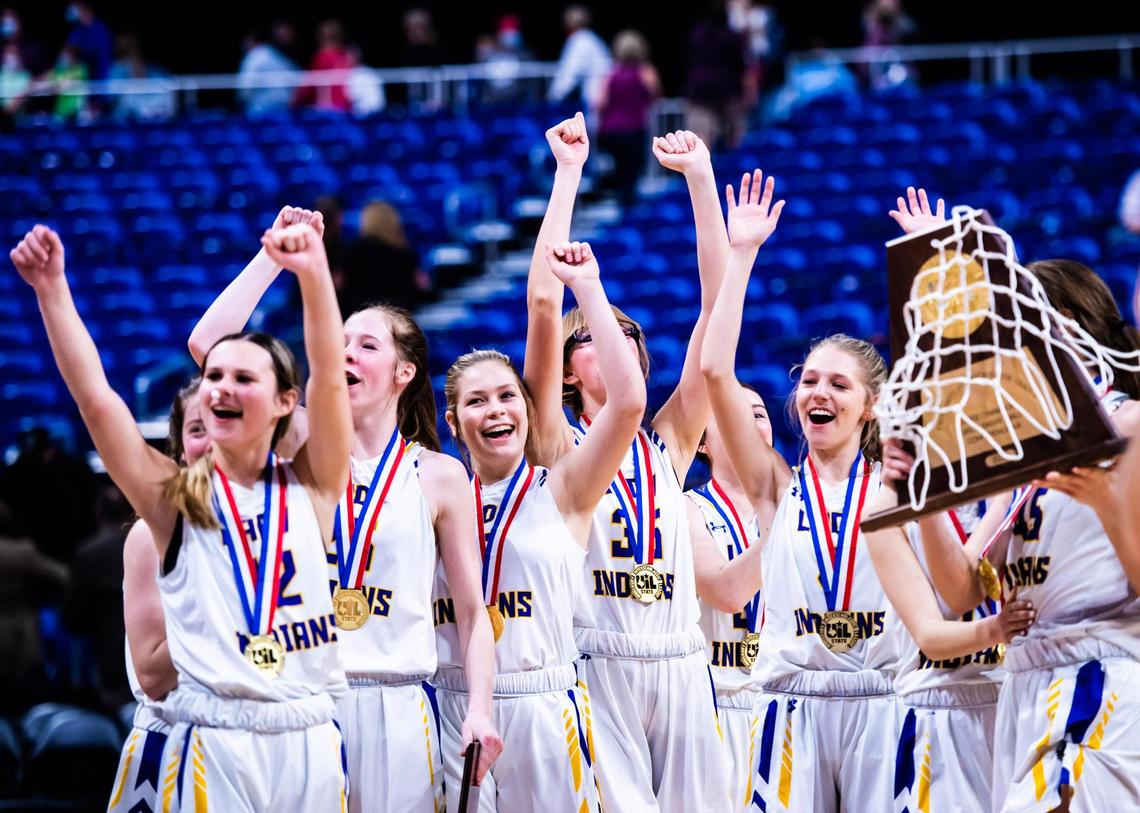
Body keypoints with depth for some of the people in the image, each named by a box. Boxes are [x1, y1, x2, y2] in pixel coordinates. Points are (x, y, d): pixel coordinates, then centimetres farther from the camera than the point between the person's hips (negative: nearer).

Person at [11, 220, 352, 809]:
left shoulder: (309, 488, 6)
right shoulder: (174, 498, 4)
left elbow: (329, 380, -8)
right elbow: (95, 398, -7)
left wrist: (313, 273, -23)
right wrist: (51, 289, -17)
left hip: (310, 742, 1)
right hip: (213, 746, -1)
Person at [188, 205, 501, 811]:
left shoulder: (439, 477, 5)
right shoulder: (307, 448, 7)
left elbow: (471, 612, 5)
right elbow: (208, 344, -2)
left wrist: (479, 710, -8)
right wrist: (276, 255, 0)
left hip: (395, 709, -1)